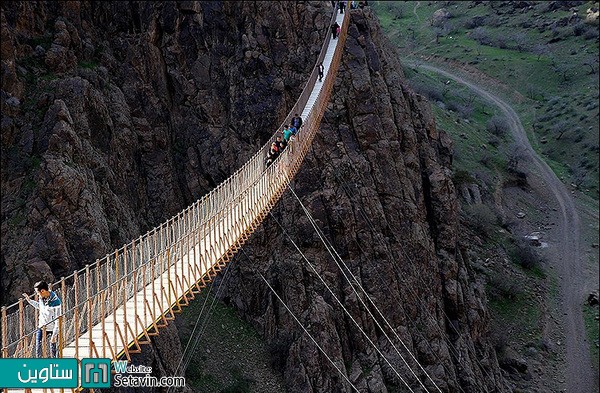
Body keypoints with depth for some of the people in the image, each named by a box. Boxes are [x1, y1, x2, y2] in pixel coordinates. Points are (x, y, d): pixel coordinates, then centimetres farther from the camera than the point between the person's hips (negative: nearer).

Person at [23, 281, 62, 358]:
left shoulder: (56, 302, -26)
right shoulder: (41, 298, -5)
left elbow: (58, 320, -22)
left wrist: (54, 335, -22)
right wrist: (29, 300, 16)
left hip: (52, 329, -6)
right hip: (41, 327, 6)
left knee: (53, 350, 5)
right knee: (38, 347, 7)